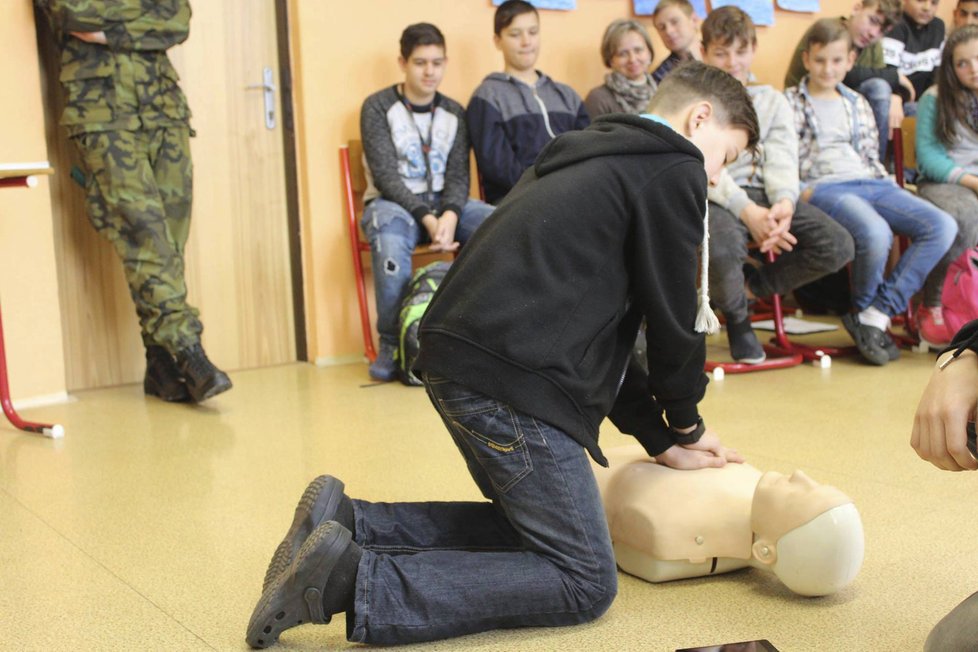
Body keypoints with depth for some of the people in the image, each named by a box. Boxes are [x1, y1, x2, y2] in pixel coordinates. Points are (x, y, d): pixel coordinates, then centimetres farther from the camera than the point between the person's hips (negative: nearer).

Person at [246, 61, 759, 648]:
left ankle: (344, 523, 12)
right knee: (586, 582, -3)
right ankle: (356, 583, -14)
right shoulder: (674, 169, -1)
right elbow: (673, 318, -1)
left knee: (525, 523, 26)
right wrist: (687, 424, 18)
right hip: (509, 381, -10)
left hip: (453, 357, 10)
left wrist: (659, 438, 21)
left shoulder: (592, 157, 27)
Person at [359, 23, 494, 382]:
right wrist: (426, 218, -24)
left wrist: (449, 215, -20)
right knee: (390, 239, -41)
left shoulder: (453, 113, 11)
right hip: (392, 201, -4)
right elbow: (386, 175, -11)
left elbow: (458, 175, 2)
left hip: (444, 202, 4)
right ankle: (390, 345, -25)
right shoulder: (378, 107, -2)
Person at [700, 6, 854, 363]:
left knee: (838, 245, -18)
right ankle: (736, 314, -2)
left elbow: (781, 158, 3)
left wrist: (784, 201, -21)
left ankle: (752, 286, 6)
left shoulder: (772, 100, 18)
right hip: (715, 198, -4)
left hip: (764, 194, 4)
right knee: (722, 251, -39)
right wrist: (746, 211, -24)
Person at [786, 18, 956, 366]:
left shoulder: (857, 103, 28)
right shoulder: (790, 102, 12)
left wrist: (895, 191, 10)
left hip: (870, 183, 6)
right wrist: (798, 192, -14)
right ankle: (864, 308, -6)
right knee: (876, 233, -38)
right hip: (824, 187, -6)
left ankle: (875, 314, -21)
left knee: (942, 226, -21)